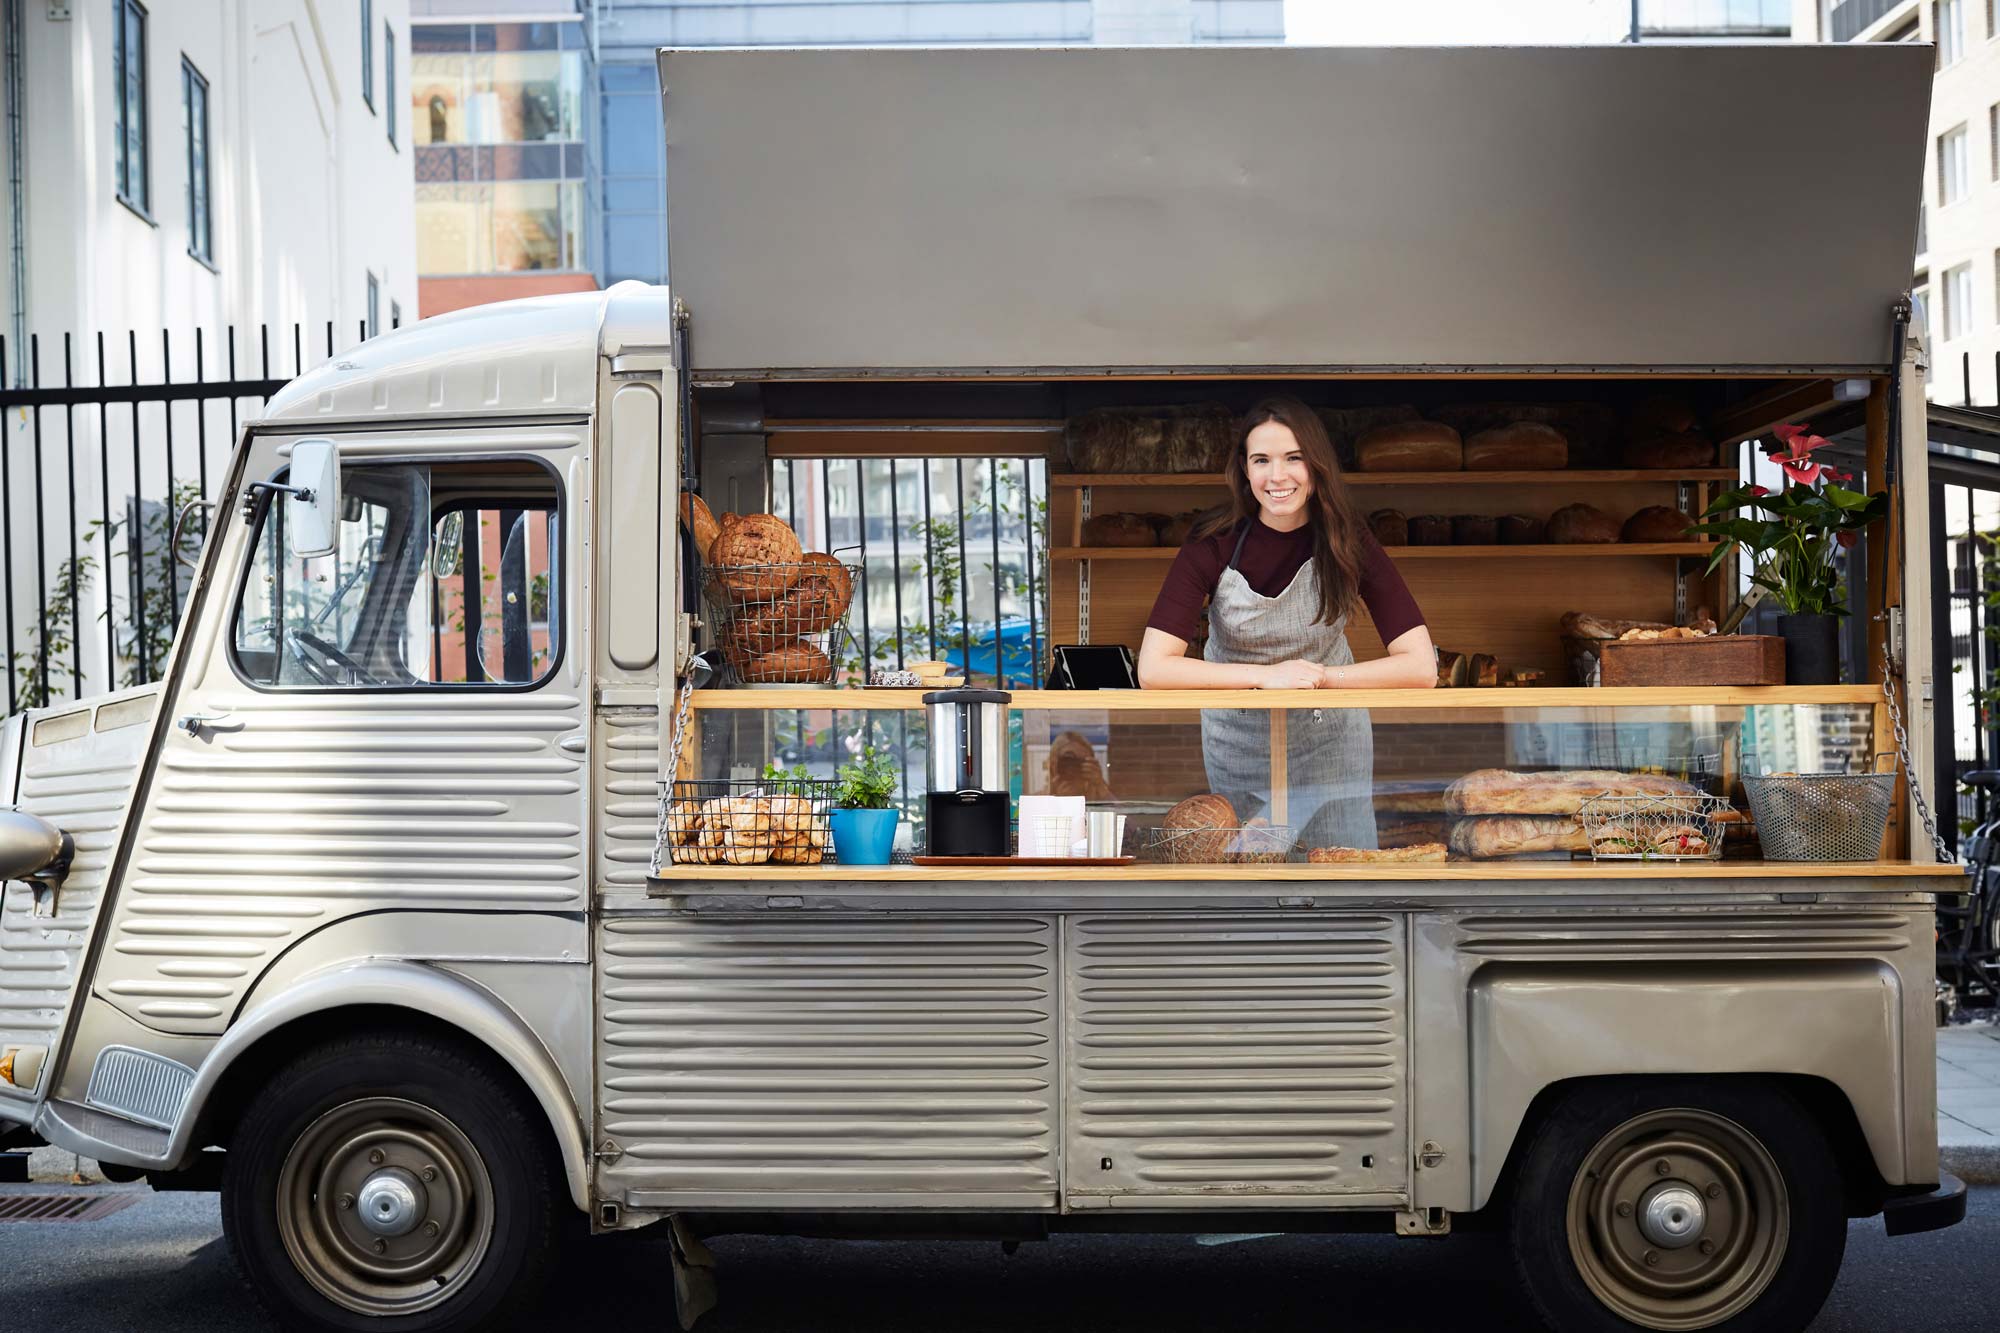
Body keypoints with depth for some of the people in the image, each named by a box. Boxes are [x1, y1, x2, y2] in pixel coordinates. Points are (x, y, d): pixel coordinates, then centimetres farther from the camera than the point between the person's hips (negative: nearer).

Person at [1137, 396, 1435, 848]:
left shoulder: (1349, 542, -18)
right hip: (1238, 738, 0)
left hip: (1331, 739, 0)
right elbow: (1153, 669, -29)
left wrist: (1320, 677, -29)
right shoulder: (1213, 545, -20)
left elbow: (1421, 667, -23)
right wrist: (1266, 676, -32)